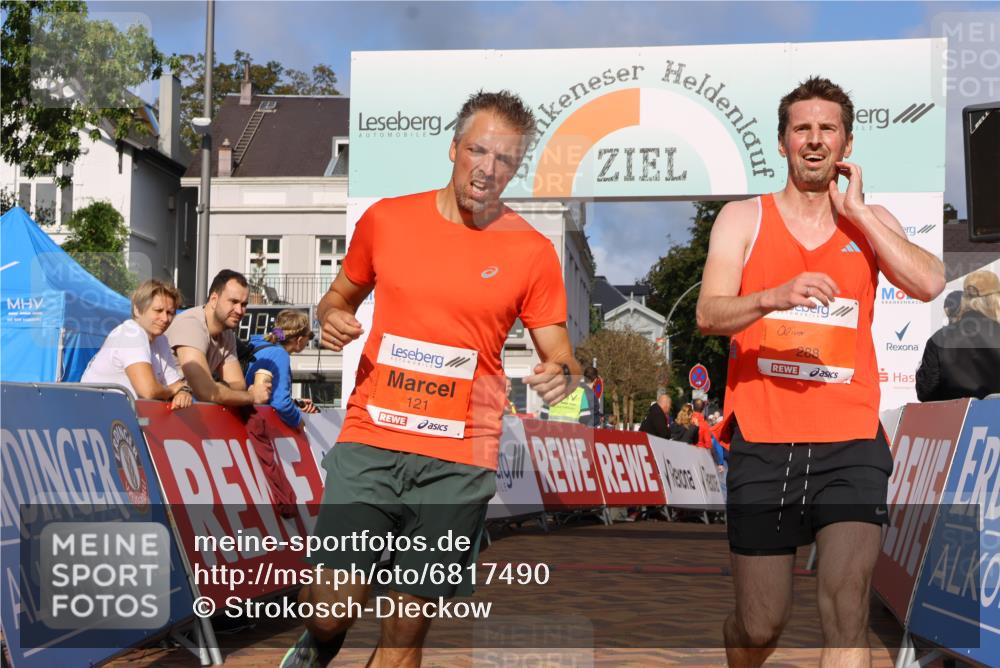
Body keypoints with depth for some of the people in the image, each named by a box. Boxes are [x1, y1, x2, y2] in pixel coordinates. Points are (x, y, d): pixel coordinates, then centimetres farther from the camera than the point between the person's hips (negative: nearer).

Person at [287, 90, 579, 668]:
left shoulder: (532, 252, 2)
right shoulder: (386, 219, 6)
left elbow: (561, 356, 5)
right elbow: (340, 298, 20)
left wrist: (561, 375, -19)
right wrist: (332, 320, -3)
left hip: (459, 459, 0)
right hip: (370, 441, 1)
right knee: (334, 603, -8)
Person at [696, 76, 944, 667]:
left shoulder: (871, 220, 11)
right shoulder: (743, 219, 7)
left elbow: (929, 284, -7)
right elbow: (709, 314, -6)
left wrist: (855, 210, -4)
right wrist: (775, 296, -25)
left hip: (850, 444, 1)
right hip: (762, 441, 0)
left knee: (847, 610, -15)